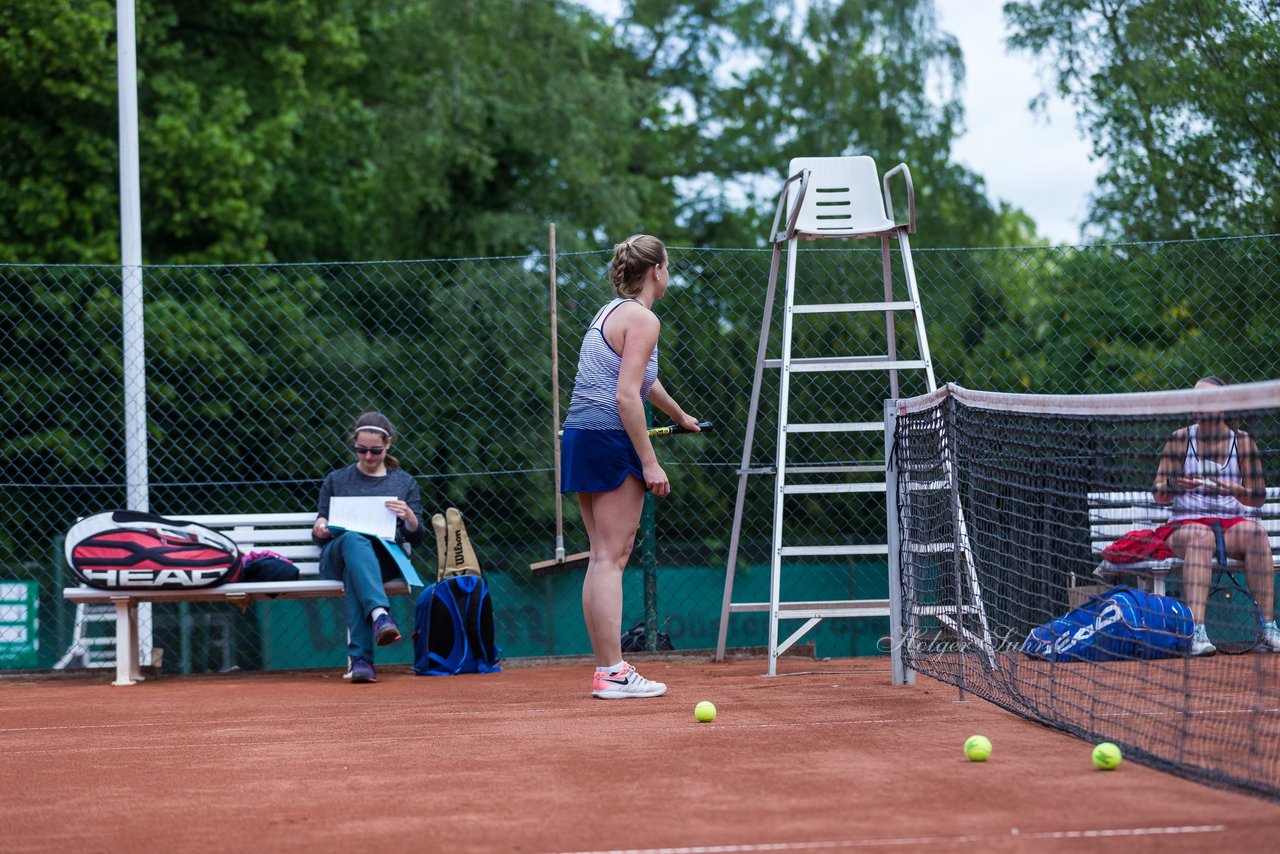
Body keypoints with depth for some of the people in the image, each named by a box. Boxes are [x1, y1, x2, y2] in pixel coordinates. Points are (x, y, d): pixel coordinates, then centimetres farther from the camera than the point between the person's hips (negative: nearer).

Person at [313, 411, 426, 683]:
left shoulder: (404, 483, 21)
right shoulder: (336, 480, 22)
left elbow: (416, 538, 15)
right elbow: (320, 535, 19)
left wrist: (409, 516, -8)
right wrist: (319, 528, -6)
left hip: (385, 557, 0)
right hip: (335, 556, 0)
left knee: (354, 571, -39)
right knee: (353, 539, -39)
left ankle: (360, 658, -52)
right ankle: (380, 615, -63)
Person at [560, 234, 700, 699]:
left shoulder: (612, 312, 21)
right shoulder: (642, 319, -9)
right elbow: (626, 396, -18)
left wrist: (679, 415, 54)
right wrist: (650, 462, -17)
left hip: (579, 437, 9)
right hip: (611, 439, -9)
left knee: (604, 558, 10)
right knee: (611, 558, -9)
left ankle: (606, 668, 12)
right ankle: (612, 673, -10)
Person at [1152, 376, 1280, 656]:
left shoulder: (1242, 441, 5)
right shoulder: (1180, 439, 4)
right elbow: (1158, 495, 1)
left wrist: (1234, 490, -17)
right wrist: (1173, 485, -22)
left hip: (1232, 523, 1)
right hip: (1186, 524, -1)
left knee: (1255, 531, -34)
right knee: (1201, 535, -38)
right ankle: (1197, 631, -49)